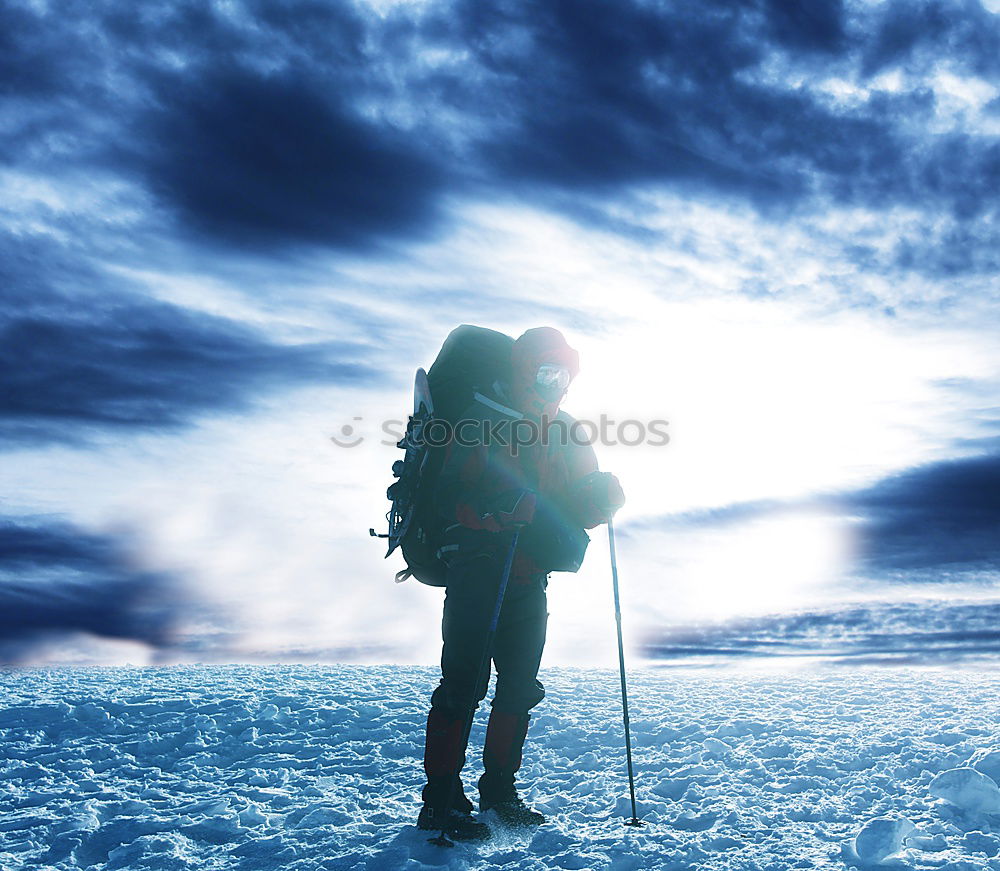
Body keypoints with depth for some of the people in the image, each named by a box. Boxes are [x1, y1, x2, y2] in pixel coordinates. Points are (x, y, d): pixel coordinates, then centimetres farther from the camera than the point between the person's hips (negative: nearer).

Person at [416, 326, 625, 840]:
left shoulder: (564, 435, 17)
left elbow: (581, 503, 12)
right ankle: (441, 799, -1)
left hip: (529, 578, 6)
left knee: (521, 683, 8)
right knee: (464, 680, -10)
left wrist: (603, 495, -11)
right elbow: (451, 497, -14)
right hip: (477, 568, -6)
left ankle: (499, 789, 21)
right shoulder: (480, 421, -1)